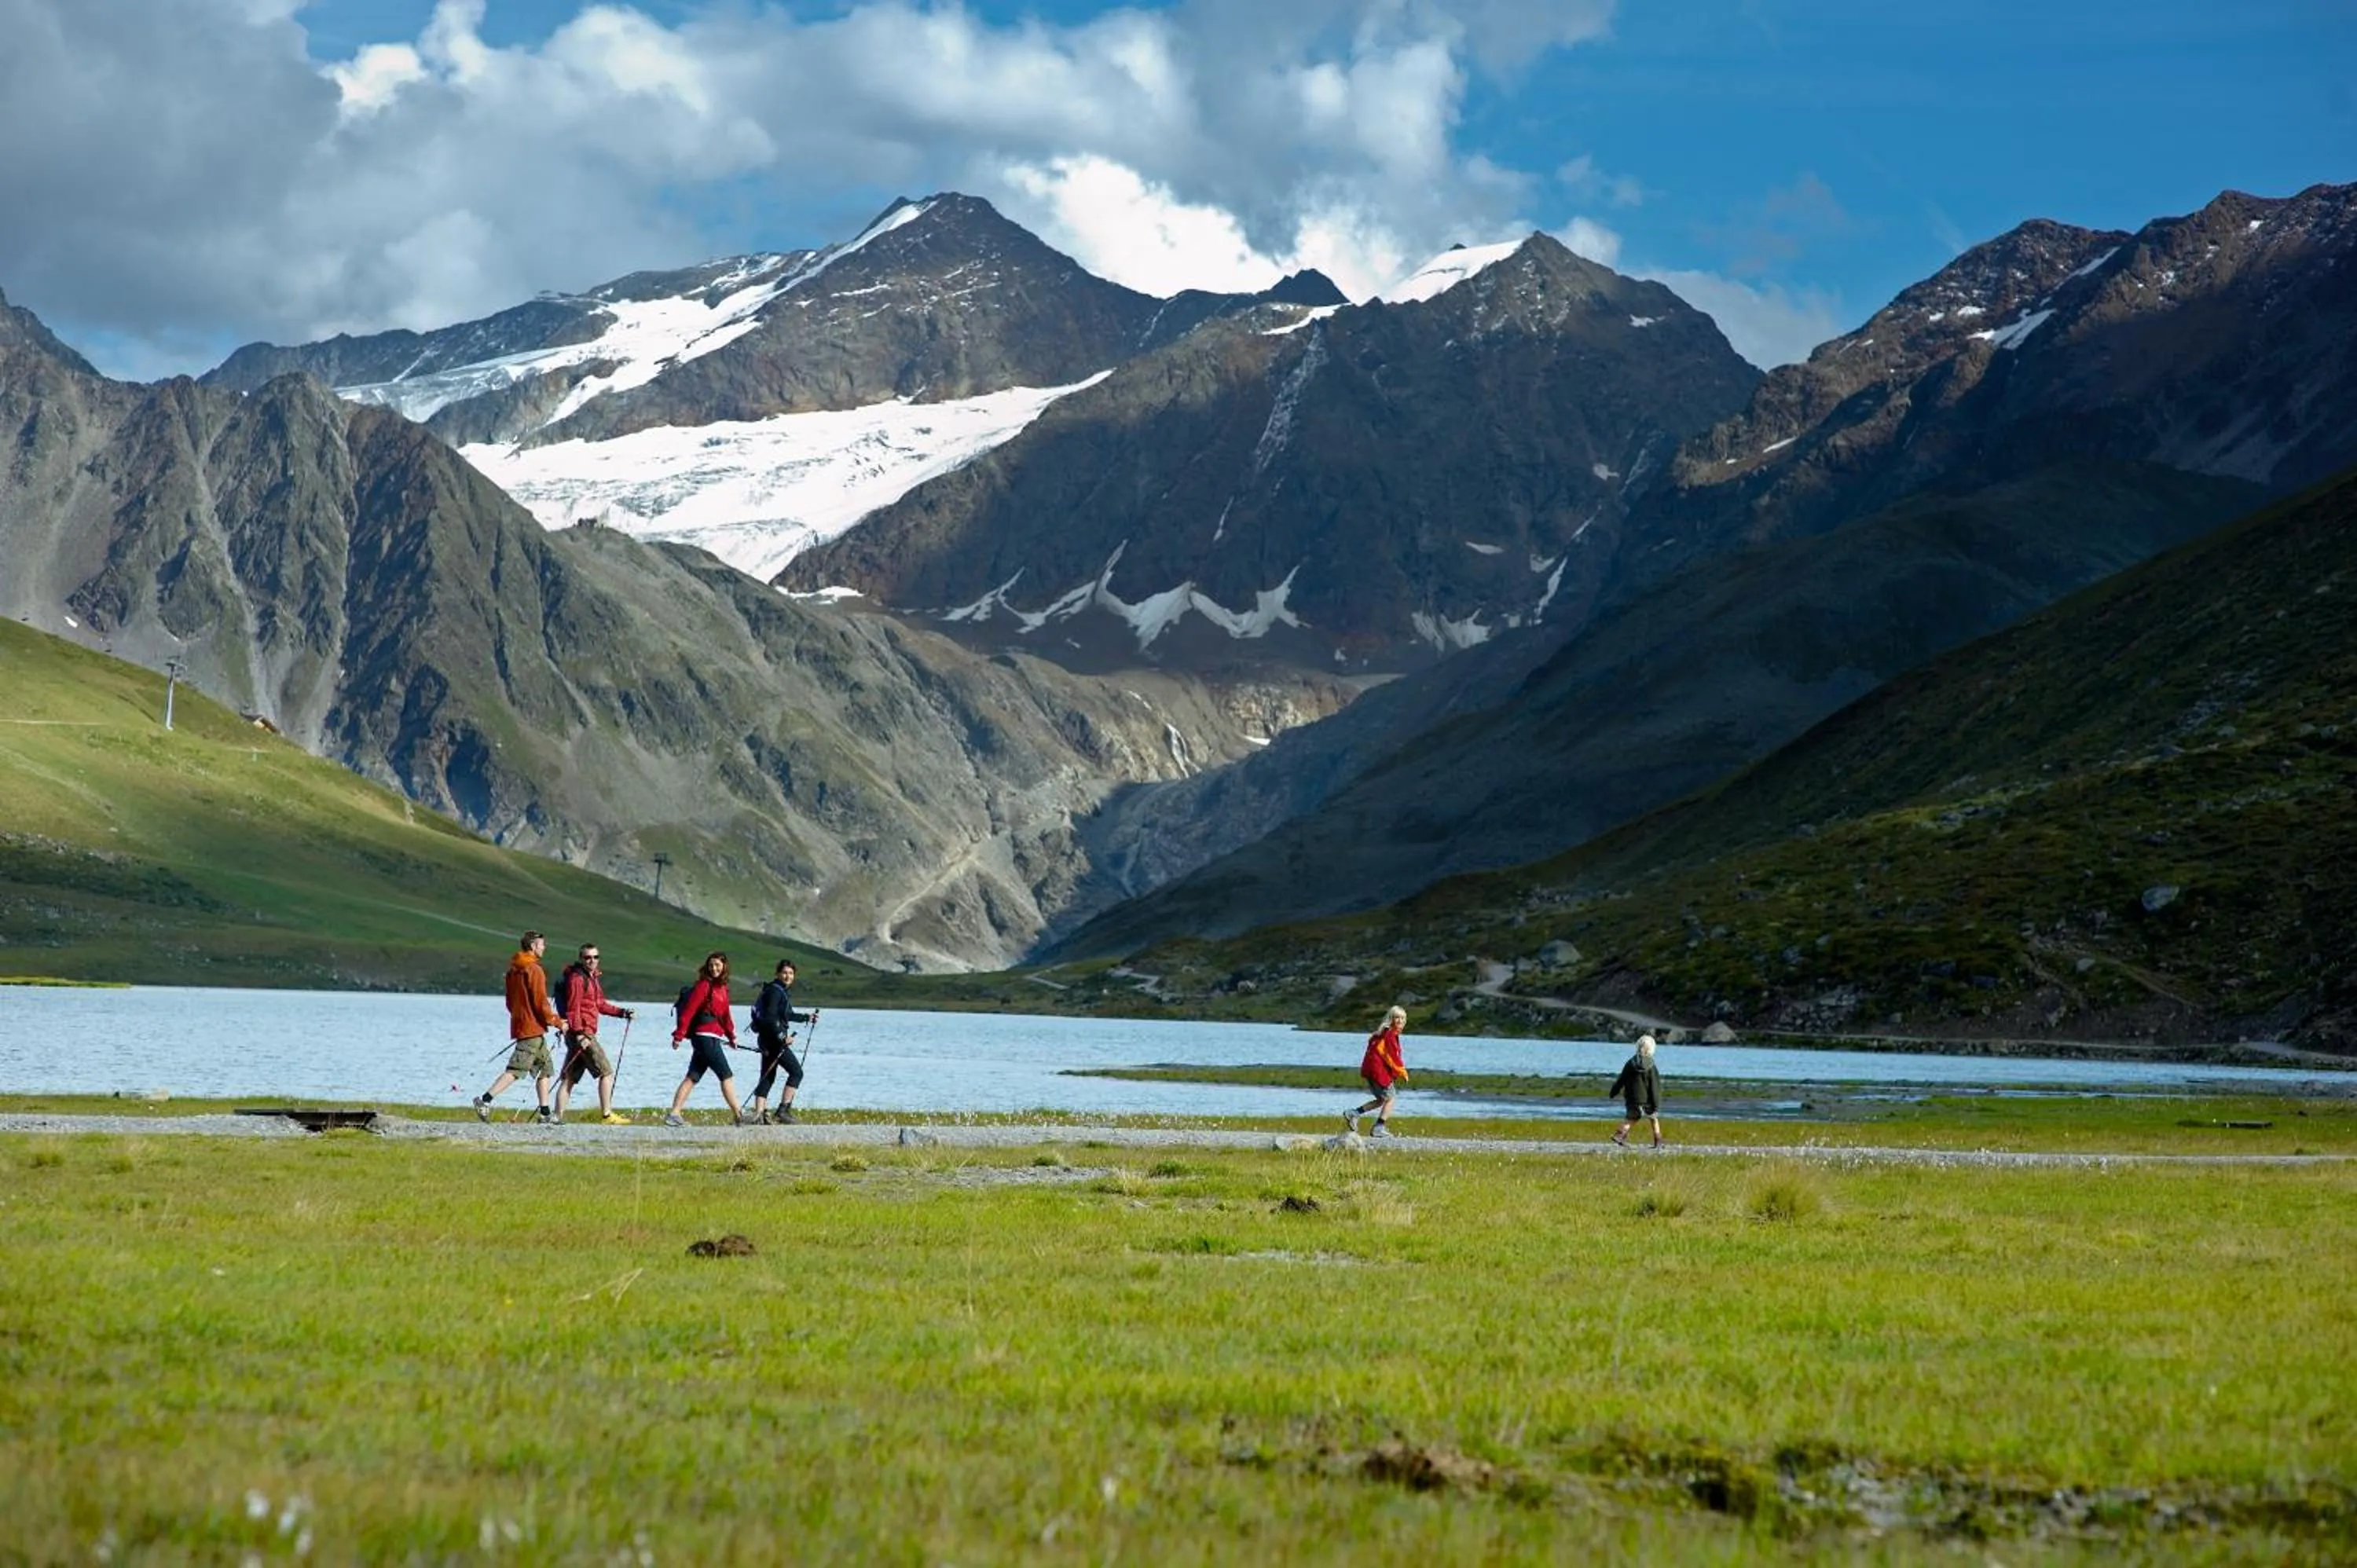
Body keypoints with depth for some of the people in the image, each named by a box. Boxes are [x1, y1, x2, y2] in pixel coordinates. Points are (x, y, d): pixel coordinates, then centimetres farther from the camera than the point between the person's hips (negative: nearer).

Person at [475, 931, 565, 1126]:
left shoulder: (513, 970, 13)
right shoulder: (534, 970, -14)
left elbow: (510, 1002, 18)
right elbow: (540, 1003, -16)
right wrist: (558, 1022, -4)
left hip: (519, 1022, 9)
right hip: (533, 1028, -9)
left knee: (546, 1069, 14)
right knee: (515, 1070, -10)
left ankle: (546, 1114, 13)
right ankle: (485, 1100, -16)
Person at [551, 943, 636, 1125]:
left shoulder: (594, 978, 20)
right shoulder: (577, 978, -10)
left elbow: (601, 1005, 27)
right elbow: (573, 1009, -17)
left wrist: (622, 1013, 16)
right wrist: (579, 1033, -24)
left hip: (585, 1034, 9)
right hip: (581, 1033, -9)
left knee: (569, 1078, 8)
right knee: (607, 1072, -7)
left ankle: (558, 1116, 8)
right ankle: (607, 1115, -5)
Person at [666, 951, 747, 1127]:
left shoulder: (722, 987, 16)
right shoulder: (704, 985, -9)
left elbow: (725, 1014, 23)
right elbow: (688, 1011, -13)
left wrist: (731, 1036, 19)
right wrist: (679, 1035, -16)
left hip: (713, 1038, 8)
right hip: (705, 1035, -8)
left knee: (692, 1077, 7)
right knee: (726, 1076, -4)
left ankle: (674, 1115, 7)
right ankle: (739, 1115, 0)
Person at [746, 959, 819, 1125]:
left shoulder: (784, 991, 16)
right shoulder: (775, 991, -14)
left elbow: (786, 1015, 30)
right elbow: (770, 1018, -23)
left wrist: (806, 1017, 38)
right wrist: (782, 1037, -23)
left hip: (769, 1039, 10)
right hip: (772, 1038, -10)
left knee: (768, 1077, 9)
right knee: (796, 1072, -5)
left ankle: (758, 1114, 6)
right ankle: (784, 1109, -6)